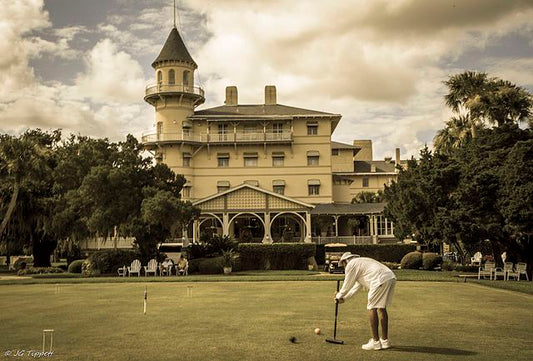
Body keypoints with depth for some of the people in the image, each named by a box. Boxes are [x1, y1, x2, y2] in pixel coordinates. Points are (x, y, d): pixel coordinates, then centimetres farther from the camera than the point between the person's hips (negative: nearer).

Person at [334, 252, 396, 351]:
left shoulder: (351, 265, 7)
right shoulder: (361, 262, 35)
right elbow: (357, 285, 40)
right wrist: (344, 298, 44)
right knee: (381, 308, 16)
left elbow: (347, 285, 12)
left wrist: (339, 296, 29)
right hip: (391, 277, 9)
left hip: (381, 280, -9)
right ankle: (385, 341, 21)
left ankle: (375, 342, -2)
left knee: (372, 308, -2)